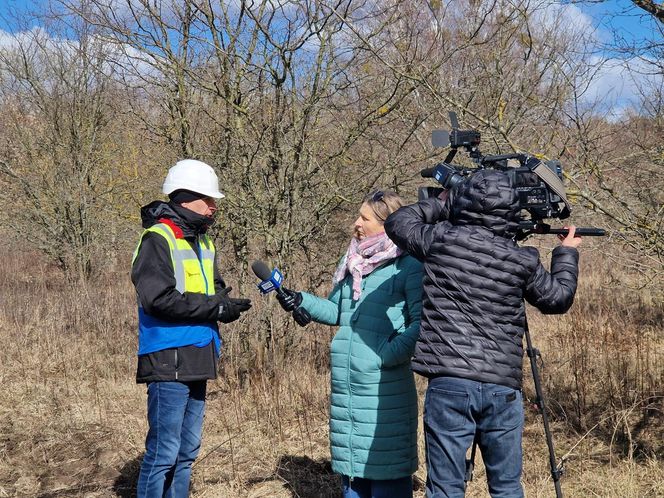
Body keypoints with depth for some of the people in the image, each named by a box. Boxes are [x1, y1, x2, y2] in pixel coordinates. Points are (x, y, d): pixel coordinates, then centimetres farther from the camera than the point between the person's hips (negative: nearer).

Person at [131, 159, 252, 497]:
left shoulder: (203, 244, 16)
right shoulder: (158, 238, -10)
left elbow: (215, 292, 17)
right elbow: (157, 298, -21)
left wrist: (227, 304, -7)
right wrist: (215, 307, -17)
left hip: (197, 362, 9)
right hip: (169, 361, -9)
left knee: (187, 452, 15)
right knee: (163, 453, -5)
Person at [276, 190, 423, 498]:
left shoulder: (408, 266, -10)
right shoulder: (351, 262, 13)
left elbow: (422, 323, -16)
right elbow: (336, 311, 20)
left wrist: (389, 354, -21)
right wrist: (300, 301, 6)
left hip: (384, 388, -7)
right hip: (345, 385, 8)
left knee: (386, 472, 0)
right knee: (352, 464, 18)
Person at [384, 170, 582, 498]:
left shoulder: (442, 239, -3)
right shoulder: (523, 261, 1)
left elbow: (397, 222, 15)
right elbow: (559, 297, 18)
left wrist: (441, 206, 25)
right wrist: (567, 253, 34)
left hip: (449, 384, -1)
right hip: (503, 388, 2)